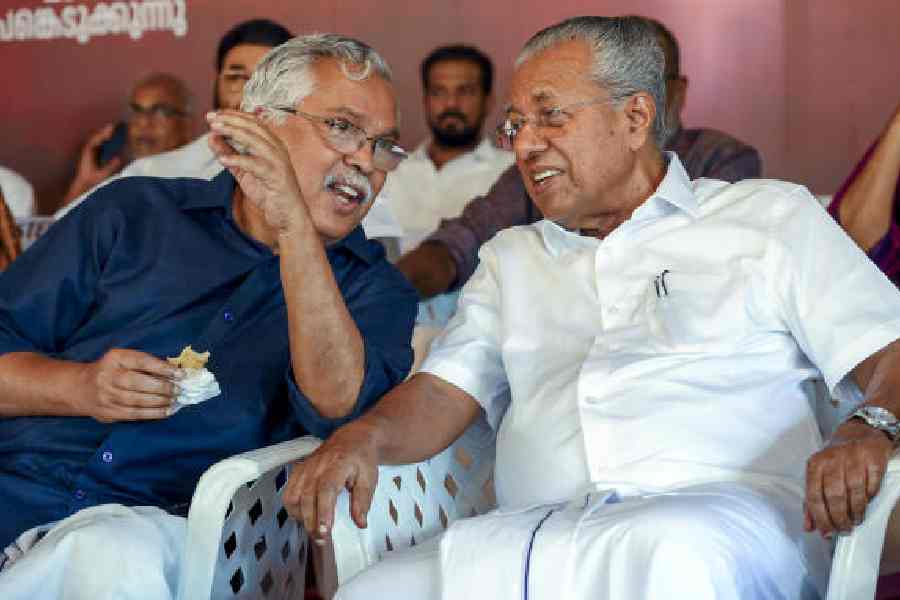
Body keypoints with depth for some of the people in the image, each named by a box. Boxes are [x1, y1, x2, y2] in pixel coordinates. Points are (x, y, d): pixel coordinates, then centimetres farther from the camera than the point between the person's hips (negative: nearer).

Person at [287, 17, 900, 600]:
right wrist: (363, 437, -5)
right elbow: (443, 394, 18)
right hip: (537, 534, 4)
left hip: (723, 519, -3)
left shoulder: (770, 215, 17)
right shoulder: (511, 258, 30)